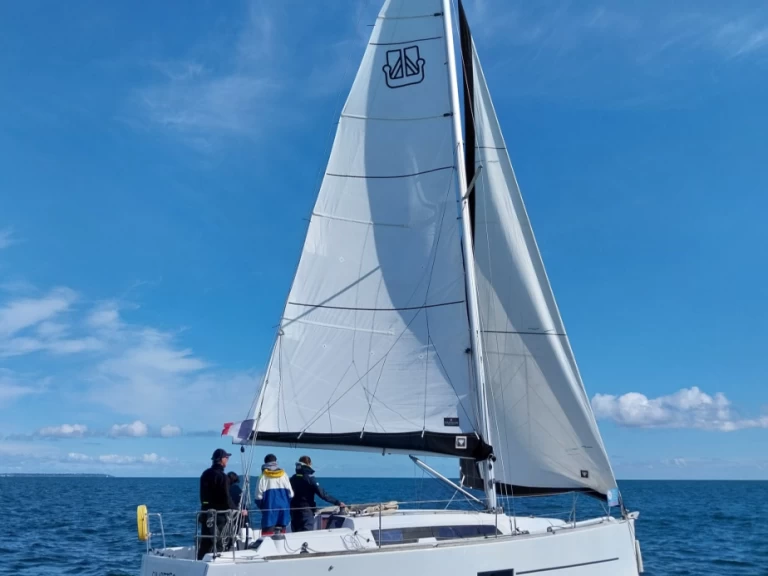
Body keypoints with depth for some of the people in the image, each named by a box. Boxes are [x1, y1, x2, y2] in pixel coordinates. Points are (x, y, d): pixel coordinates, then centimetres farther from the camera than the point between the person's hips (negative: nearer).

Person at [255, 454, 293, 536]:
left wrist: (261, 506, 10)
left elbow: (259, 494, -5)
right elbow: (290, 493, 9)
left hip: (270, 507, -3)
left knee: (267, 532, -5)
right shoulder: (284, 474, 7)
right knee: (282, 530, 10)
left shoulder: (264, 476, -4)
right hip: (283, 506, 4)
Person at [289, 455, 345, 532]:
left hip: (294, 511, 6)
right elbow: (322, 493, -18)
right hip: (306, 511, -6)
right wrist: (337, 502, -15)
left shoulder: (293, 478, 6)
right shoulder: (310, 478, -13)